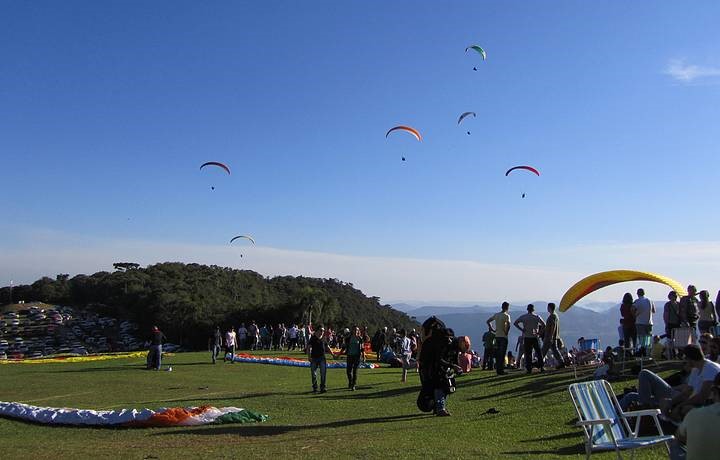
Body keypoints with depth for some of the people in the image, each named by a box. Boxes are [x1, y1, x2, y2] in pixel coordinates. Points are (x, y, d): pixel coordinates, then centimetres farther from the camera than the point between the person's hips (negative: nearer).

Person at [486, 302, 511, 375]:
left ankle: (498, 370, 13)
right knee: (502, 354, -2)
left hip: (497, 336, 6)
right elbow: (508, 325, -25)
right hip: (503, 337, -6)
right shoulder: (506, 315, -10)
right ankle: (501, 370, -2)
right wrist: (506, 332, -11)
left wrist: (492, 329, 13)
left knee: (497, 354, 10)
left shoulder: (496, 315, 9)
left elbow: (488, 321, 15)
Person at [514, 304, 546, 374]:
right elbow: (544, 325, -4)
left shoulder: (523, 317, 1)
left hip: (526, 337, 0)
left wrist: (521, 329, -4)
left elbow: (515, 323, -6)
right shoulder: (537, 317, 1)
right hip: (535, 337, 0)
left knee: (528, 354, 2)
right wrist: (539, 332, 2)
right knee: (539, 352, 11)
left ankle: (529, 369, 0)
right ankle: (542, 367, 10)